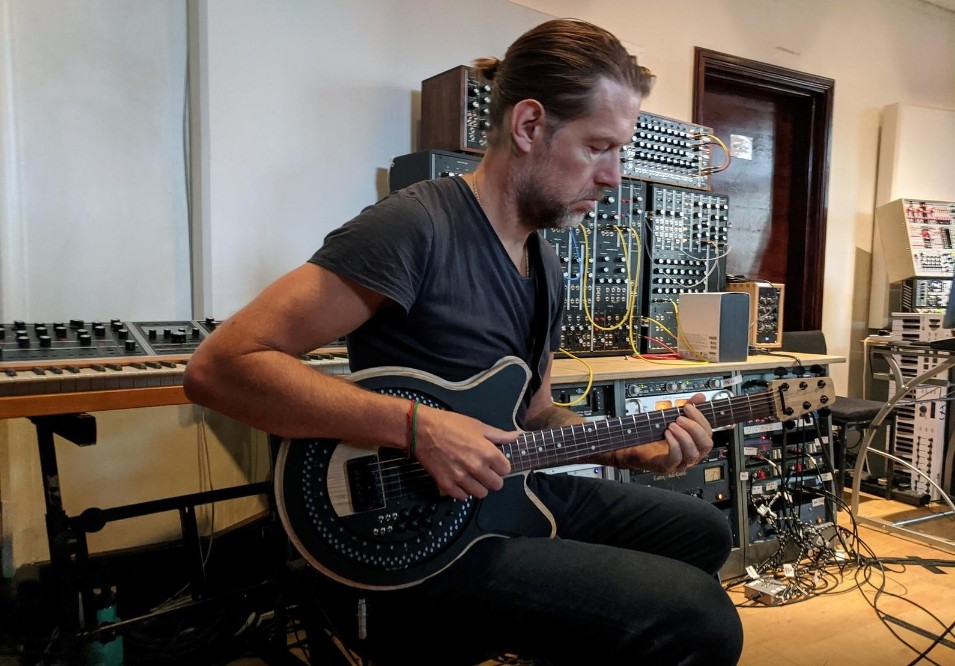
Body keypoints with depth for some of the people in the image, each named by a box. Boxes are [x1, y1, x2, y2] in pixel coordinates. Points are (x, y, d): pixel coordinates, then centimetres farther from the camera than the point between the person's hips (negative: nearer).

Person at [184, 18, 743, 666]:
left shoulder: (544, 268, 9)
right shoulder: (413, 227, -20)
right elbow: (219, 366, -24)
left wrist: (634, 448, 3)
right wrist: (417, 424, -29)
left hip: (507, 493, 9)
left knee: (704, 531, 19)